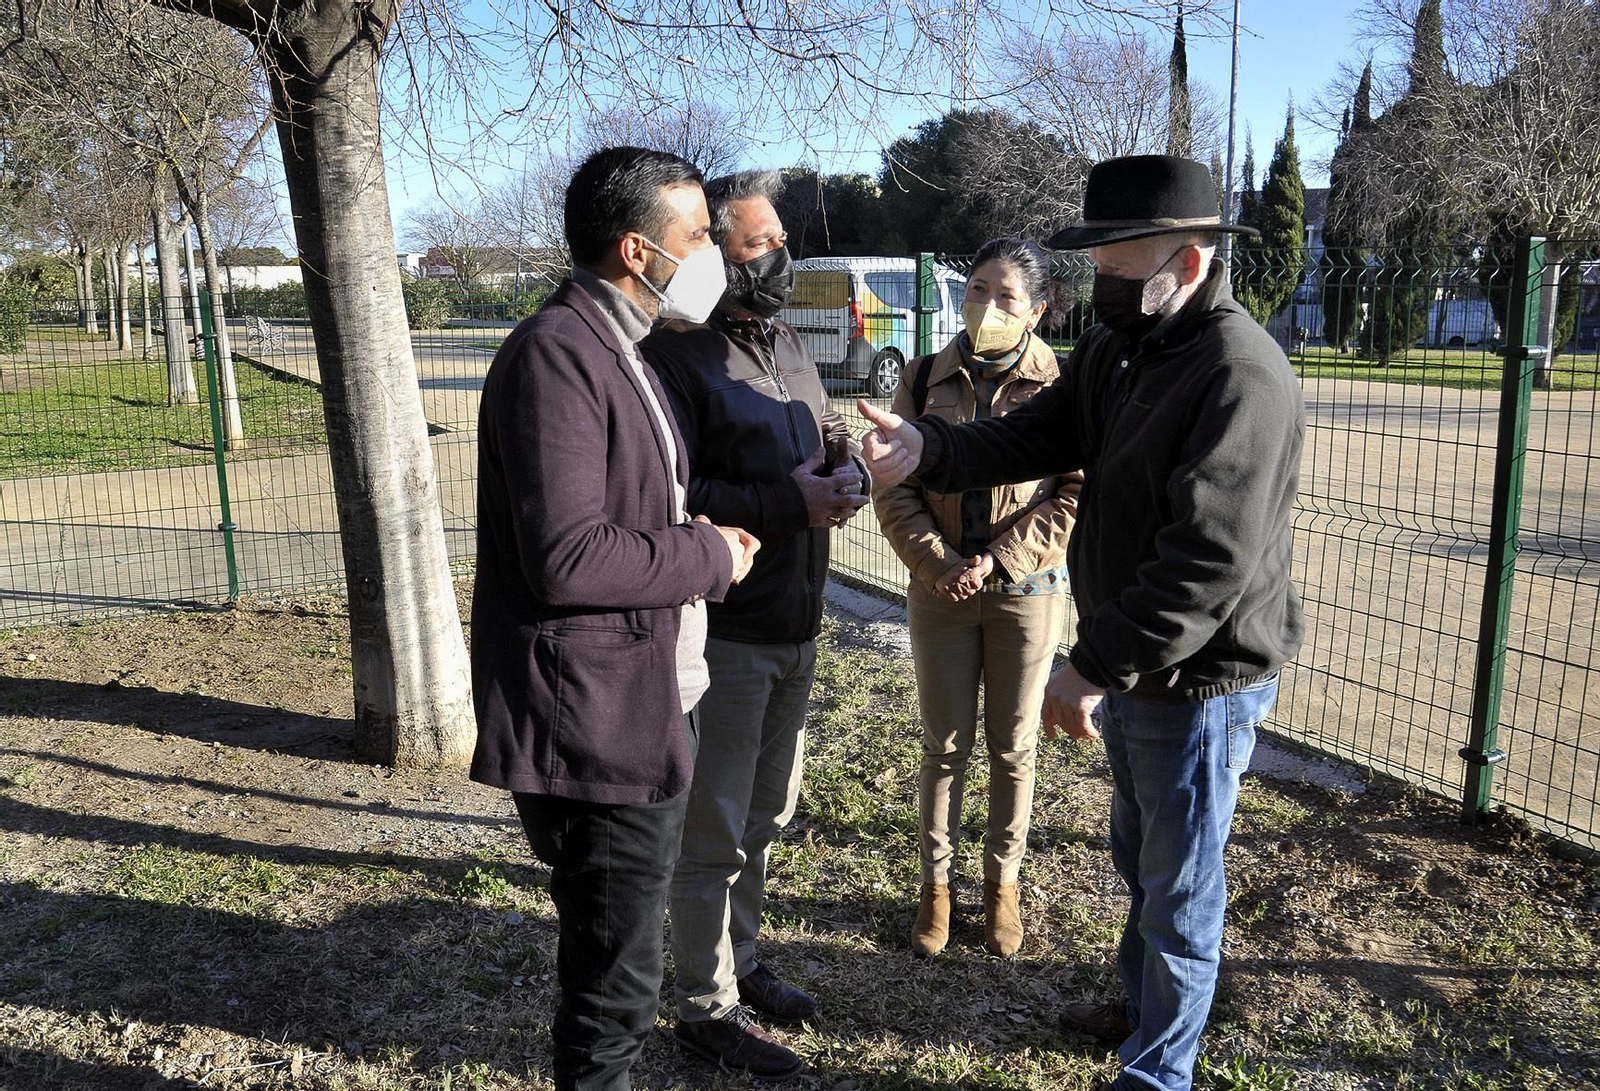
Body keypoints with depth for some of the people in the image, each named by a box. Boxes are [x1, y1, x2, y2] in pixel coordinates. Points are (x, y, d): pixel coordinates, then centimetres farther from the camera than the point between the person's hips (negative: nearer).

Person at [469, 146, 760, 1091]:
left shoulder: (618, 351, 16)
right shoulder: (556, 350, -18)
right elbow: (566, 556, -26)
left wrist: (704, 544, 2)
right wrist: (710, 557, -13)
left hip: (648, 712, 10)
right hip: (597, 728, -10)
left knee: (619, 965, 24)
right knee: (617, 986, 4)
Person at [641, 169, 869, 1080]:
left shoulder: (788, 343, 11)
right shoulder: (676, 355, -17)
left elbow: (836, 435, 16)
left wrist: (850, 473, -7)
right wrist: (786, 505, -25)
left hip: (798, 627, 8)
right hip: (724, 636, -8)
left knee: (766, 815, 22)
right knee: (715, 834, 6)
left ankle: (740, 961, 42)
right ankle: (706, 1008, 25)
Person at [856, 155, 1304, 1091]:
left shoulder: (1243, 376, -25)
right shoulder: (1113, 350, 4)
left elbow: (1209, 564, -31)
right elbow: (1033, 440, 2)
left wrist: (1094, 667, -30)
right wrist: (928, 447, -16)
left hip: (1199, 683, -9)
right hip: (1129, 666, 9)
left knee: (1179, 890, 10)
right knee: (1140, 856, 27)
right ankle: (1142, 1004, 50)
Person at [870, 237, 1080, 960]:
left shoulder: (1059, 386, -7)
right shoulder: (926, 378, 0)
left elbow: (1074, 493, -10)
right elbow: (893, 487, -2)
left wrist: (998, 559, -16)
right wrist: (939, 562, -14)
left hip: (1026, 590, -1)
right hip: (939, 587, 1)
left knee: (1012, 747, 12)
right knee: (944, 745, 11)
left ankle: (1002, 883, 30)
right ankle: (935, 882, 27)